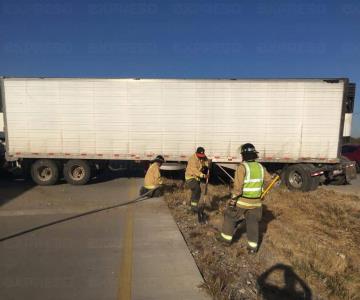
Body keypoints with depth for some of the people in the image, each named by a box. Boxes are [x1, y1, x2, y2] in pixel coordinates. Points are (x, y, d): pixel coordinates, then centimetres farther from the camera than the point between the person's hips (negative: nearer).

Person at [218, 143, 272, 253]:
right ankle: (253, 246, 18)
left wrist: (232, 200, -16)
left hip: (242, 201, -5)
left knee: (230, 217, 16)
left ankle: (226, 238, 27)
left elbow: (238, 186, -22)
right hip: (256, 201, 5)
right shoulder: (260, 167, 1)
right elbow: (268, 179, 17)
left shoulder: (242, 167, -18)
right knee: (253, 223, 15)